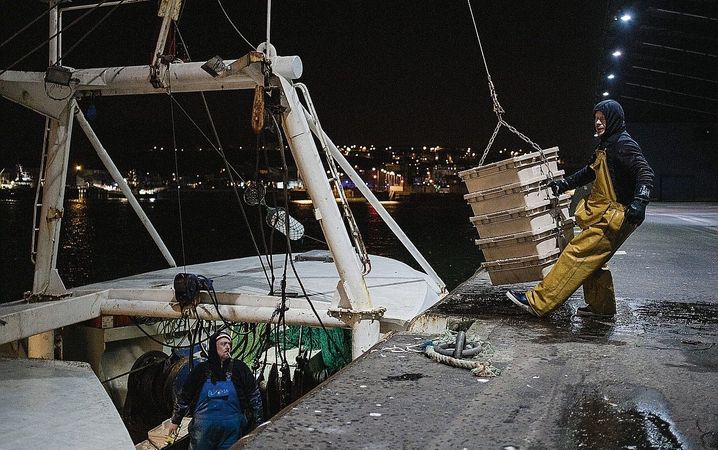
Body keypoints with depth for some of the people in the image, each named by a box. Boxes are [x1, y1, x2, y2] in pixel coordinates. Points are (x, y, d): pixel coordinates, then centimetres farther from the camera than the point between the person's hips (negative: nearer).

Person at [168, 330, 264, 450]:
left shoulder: (239, 368, -2)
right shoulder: (201, 369, 0)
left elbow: (254, 396, 1)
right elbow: (184, 396, 8)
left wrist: (258, 424, 1)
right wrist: (175, 421, 10)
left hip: (232, 429, 0)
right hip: (204, 428, 1)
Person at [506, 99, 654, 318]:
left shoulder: (624, 144, -11)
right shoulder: (606, 146, 19)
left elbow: (645, 172, -21)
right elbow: (590, 172, 32)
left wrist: (639, 202, -34)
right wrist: (564, 183, 24)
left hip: (613, 216, -10)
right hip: (602, 214, 10)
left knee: (577, 254, -14)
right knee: (591, 261, 13)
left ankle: (537, 301, -17)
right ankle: (601, 306, 25)